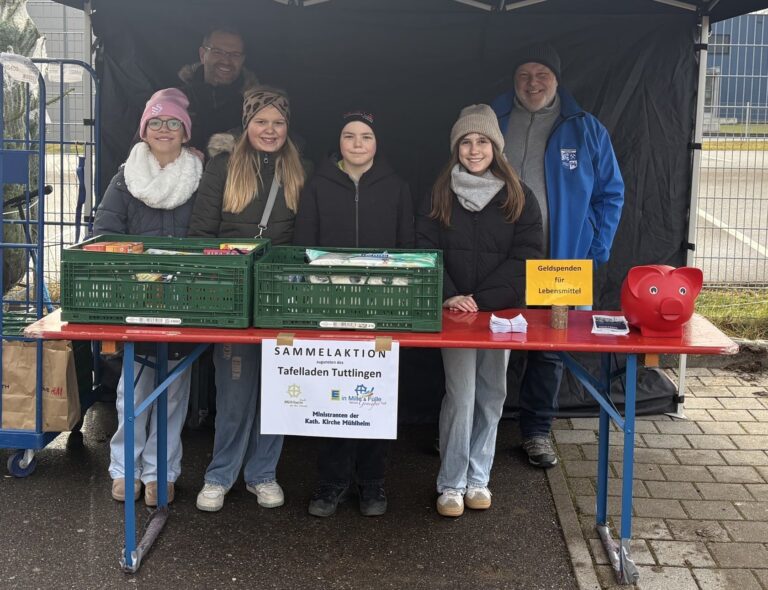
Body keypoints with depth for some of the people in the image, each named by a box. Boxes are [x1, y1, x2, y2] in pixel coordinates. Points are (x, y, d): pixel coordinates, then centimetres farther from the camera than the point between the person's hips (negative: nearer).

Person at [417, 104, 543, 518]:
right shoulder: (440, 194, 4)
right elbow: (425, 250, -1)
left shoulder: (518, 197, 2)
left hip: (501, 311, 1)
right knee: (460, 395, -8)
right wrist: (448, 295, -15)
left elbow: (526, 256, -4)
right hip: (455, 311, -1)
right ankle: (451, 483, 2)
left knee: (491, 395, 7)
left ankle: (478, 478, 19)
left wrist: (481, 298, -12)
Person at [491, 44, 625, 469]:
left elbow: (610, 194, 6)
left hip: (560, 264, 0)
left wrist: (595, 252, -3)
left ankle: (536, 431, 23)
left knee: (550, 351, 8)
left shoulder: (585, 131, 3)